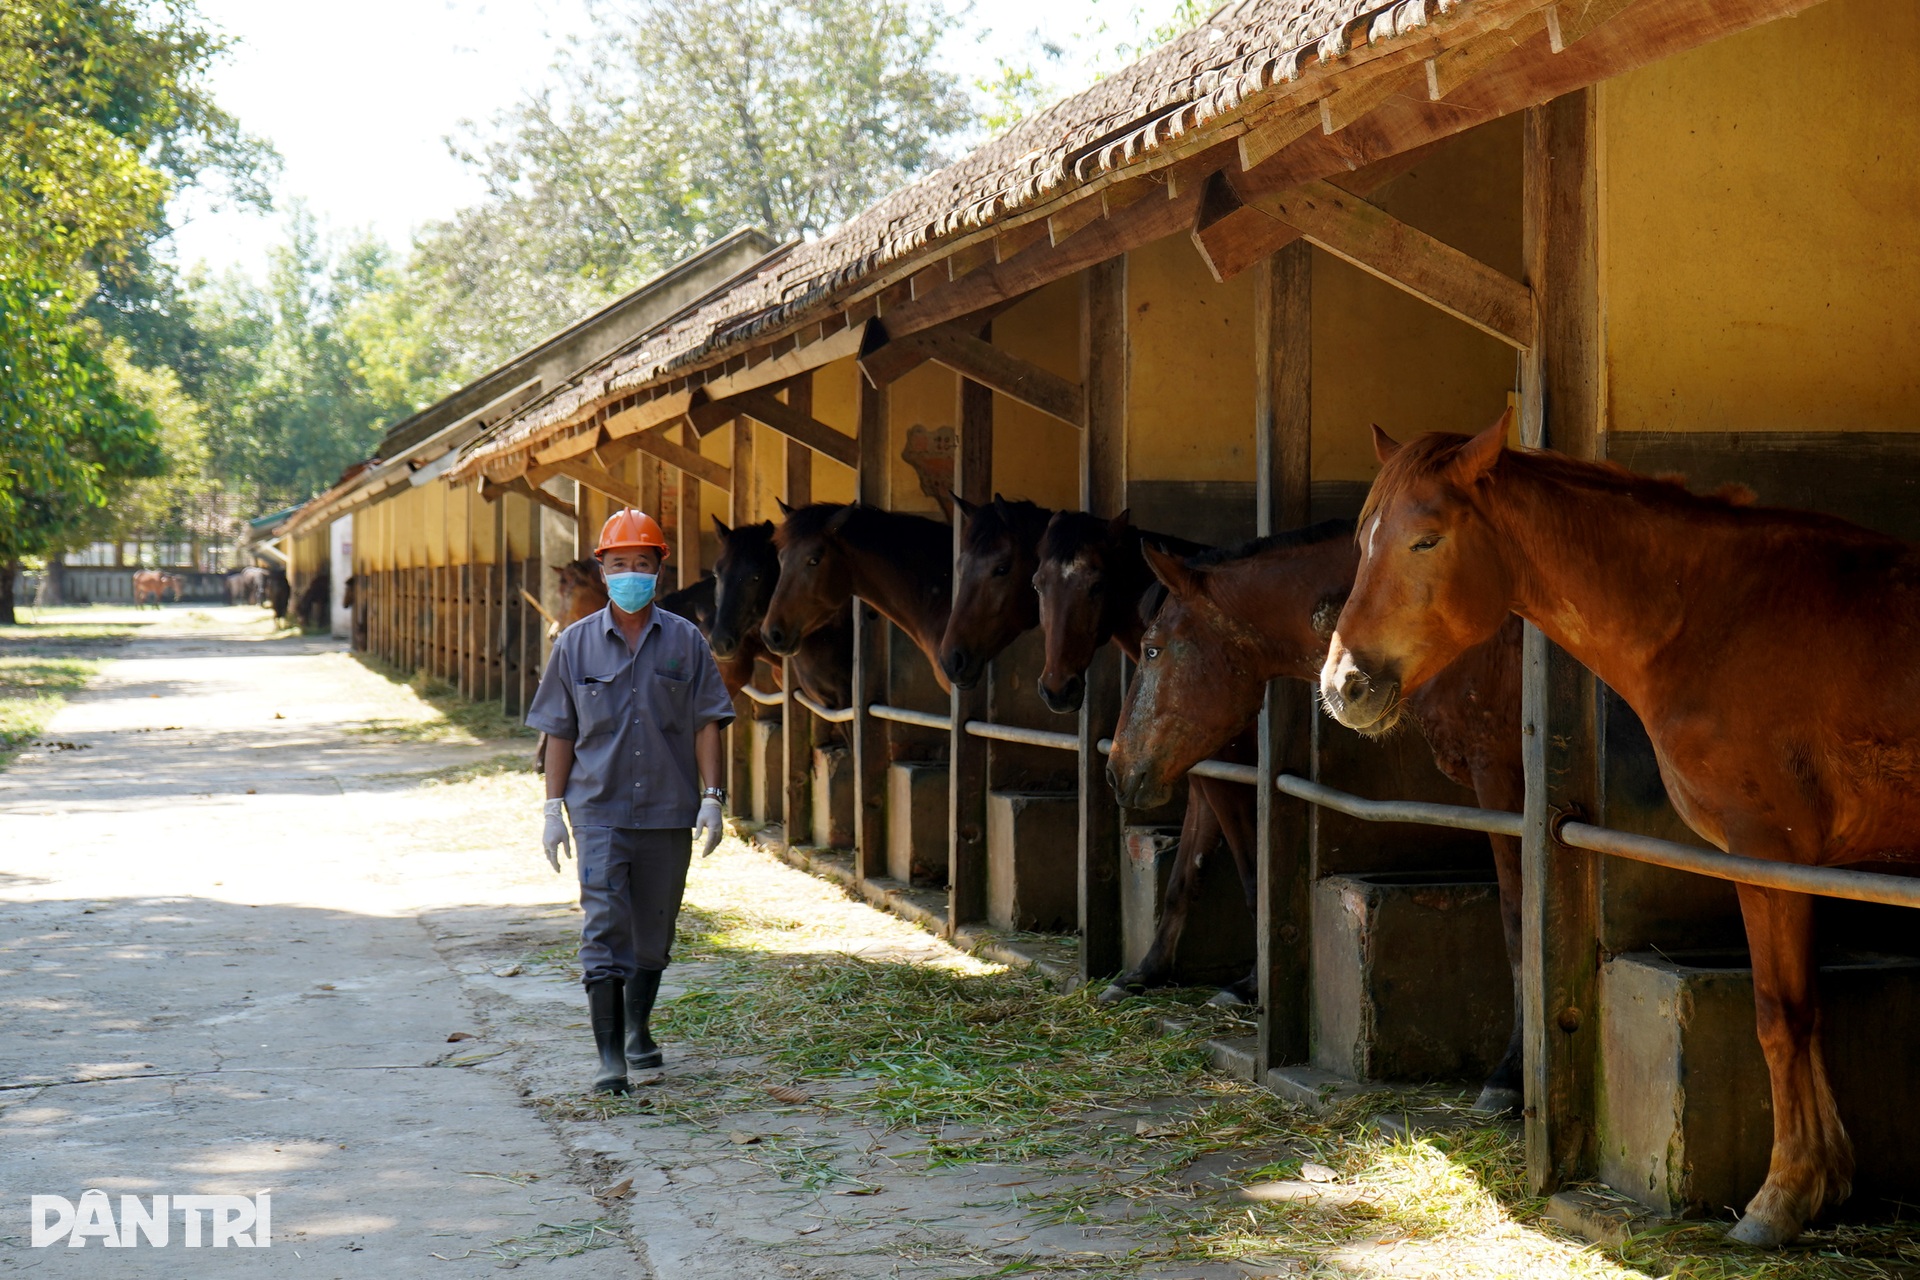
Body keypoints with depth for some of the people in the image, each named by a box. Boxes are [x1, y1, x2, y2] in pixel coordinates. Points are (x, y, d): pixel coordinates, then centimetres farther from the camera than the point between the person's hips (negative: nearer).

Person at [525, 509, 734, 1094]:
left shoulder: (685, 641, 3)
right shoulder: (576, 644, 3)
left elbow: (706, 722, 5)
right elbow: (559, 732, 6)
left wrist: (712, 797, -3)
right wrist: (553, 810, 3)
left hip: (667, 810, 1)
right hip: (598, 810, -1)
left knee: (654, 931, 12)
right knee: (604, 928, -10)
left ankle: (638, 1029, 34)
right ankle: (609, 1055, -9)